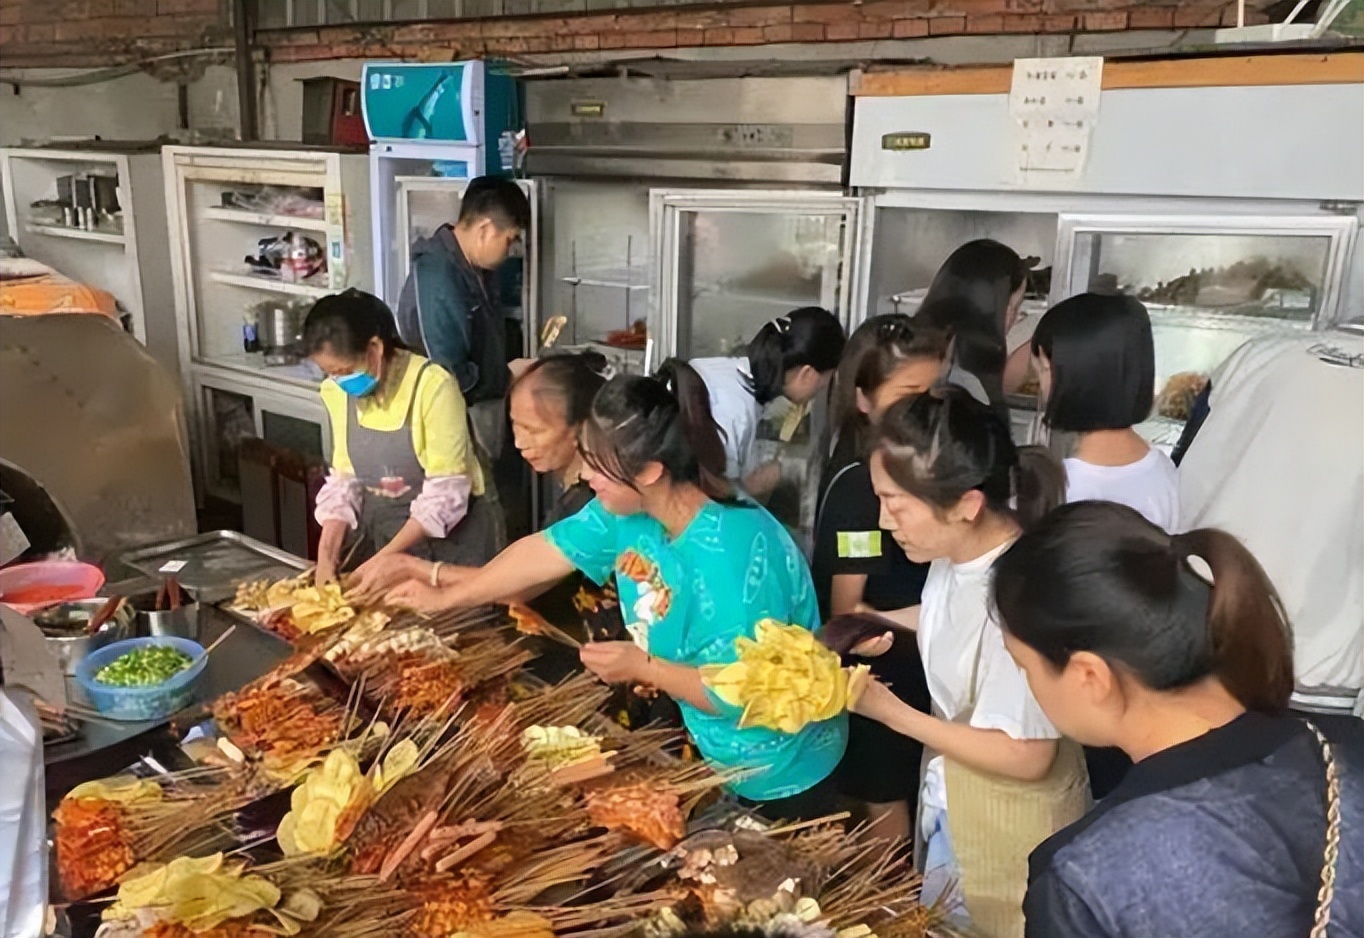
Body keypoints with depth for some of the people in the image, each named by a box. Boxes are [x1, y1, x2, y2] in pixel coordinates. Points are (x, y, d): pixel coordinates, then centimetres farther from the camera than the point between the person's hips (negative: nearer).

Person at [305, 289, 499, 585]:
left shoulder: (432, 385, -23)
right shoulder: (336, 391, -4)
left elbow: (446, 491, -22)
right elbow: (345, 478, 3)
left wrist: (385, 558, -23)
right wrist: (327, 550, -10)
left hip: (447, 534, -5)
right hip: (380, 530, 5)